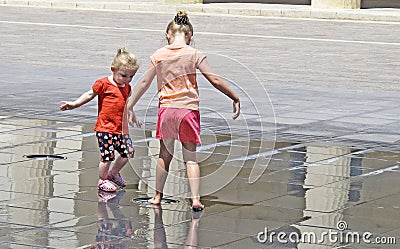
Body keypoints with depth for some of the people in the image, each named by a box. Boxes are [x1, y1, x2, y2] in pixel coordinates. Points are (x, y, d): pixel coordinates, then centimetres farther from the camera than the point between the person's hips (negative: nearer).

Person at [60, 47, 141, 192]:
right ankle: (102, 180, 13)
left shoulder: (127, 87, 13)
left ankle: (113, 173, 29)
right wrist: (74, 104, -1)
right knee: (107, 155, -8)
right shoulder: (104, 84, -8)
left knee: (128, 152, 5)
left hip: (121, 128, 7)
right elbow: (90, 95, 3)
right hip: (105, 127, -7)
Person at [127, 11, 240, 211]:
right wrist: (235, 99, 3)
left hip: (166, 109, 2)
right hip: (188, 109, -2)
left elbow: (144, 82, 8)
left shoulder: (158, 55, 4)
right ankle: (195, 198, -5)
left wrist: (130, 107, 16)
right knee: (190, 158, 4)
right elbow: (215, 80, -6)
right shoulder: (194, 54, -3)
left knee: (165, 154, 17)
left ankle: (158, 195, 23)